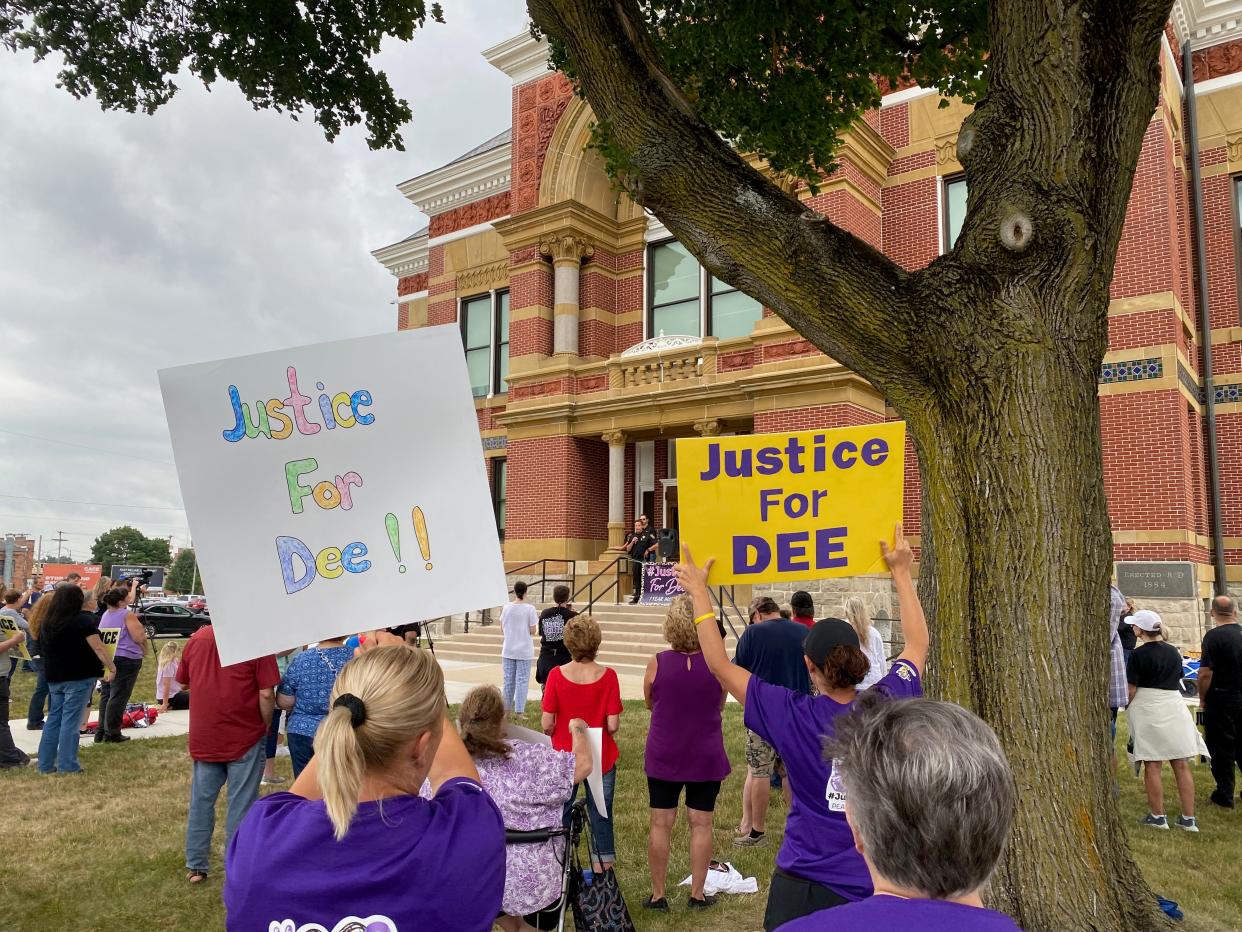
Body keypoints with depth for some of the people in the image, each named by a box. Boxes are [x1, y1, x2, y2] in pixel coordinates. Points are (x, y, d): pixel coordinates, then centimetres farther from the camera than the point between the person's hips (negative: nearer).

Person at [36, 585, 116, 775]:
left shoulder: (46, 622, 8)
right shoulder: (82, 620, -14)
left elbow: (44, 647, 20)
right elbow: (98, 648, -17)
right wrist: (111, 667, -10)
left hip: (54, 677, 6)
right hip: (78, 677, -6)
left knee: (53, 719, 14)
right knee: (71, 720, -2)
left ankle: (46, 764, 16)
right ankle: (67, 765, 0)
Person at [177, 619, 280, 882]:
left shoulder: (197, 638, 0)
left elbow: (183, 682, 12)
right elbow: (266, 694, -17)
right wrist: (266, 726, -1)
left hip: (203, 736, 4)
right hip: (245, 735, -4)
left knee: (201, 801, 16)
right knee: (242, 805, 7)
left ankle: (195, 867, 25)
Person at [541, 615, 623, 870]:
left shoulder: (556, 675, -14)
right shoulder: (607, 676, -14)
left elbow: (547, 725, -12)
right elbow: (613, 725, -15)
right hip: (601, 760, 0)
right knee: (601, 818, 13)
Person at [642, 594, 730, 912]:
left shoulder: (657, 663, -14)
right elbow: (719, 706, 4)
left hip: (663, 757, 0)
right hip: (705, 759, 0)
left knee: (660, 824, 10)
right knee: (700, 824, 11)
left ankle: (657, 895, 18)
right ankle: (697, 894, 20)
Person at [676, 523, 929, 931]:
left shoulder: (792, 715, -16)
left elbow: (720, 665, -9)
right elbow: (918, 643, 8)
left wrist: (698, 592, -4)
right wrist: (901, 573, 16)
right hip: (877, 883, 3)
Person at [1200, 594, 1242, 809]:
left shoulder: (1214, 636, -17)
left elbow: (1206, 673, -20)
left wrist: (1202, 698, -5)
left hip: (1221, 700, -5)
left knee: (1222, 748, 4)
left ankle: (1225, 795, 11)